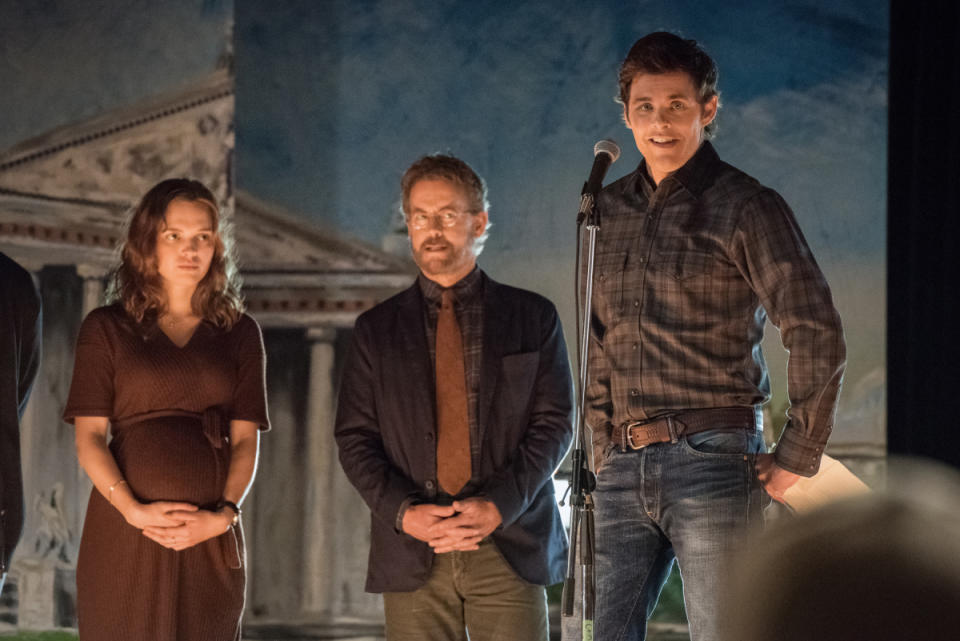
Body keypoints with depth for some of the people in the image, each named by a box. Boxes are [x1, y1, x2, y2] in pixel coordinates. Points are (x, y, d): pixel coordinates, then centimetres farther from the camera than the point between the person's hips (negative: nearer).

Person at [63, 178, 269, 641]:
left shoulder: (239, 333, 13)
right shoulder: (107, 328, 7)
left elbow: (245, 439, 7)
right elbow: (88, 437, 1)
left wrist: (224, 515, -8)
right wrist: (134, 510, -12)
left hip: (213, 535, 1)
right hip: (123, 531, -1)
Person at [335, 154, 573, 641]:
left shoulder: (533, 318, 9)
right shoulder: (377, 329, 13)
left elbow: (553, 425, 3)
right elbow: (355, 439, 7)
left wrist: (498, 506, -12)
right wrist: (404, 513, -10)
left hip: (509, 547, -1)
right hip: (412, 554, 1)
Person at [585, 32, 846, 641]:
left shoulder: (745, 206, -2)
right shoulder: (607, 210, 16)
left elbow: (818, 336, -7)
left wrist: (795, 457, -8)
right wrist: (603, 450, 17)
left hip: (713, 460, -6)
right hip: (624, 469, 6)